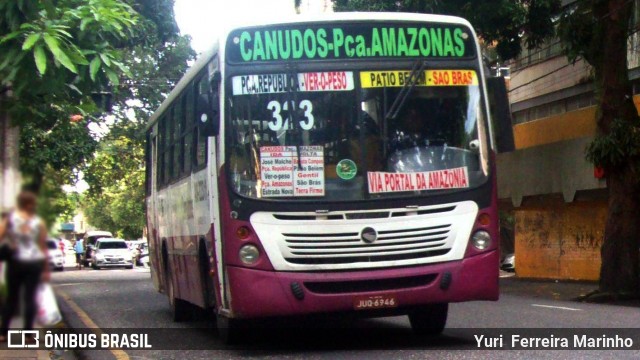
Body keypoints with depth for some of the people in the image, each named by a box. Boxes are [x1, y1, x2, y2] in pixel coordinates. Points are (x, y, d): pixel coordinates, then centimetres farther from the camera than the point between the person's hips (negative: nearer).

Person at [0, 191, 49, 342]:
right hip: (34, 263, -1)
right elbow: (43, 247, -2)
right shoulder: (38, 223, -3)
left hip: (15, 262, 1)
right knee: (30, 297, 3)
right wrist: (46, 269, 3)